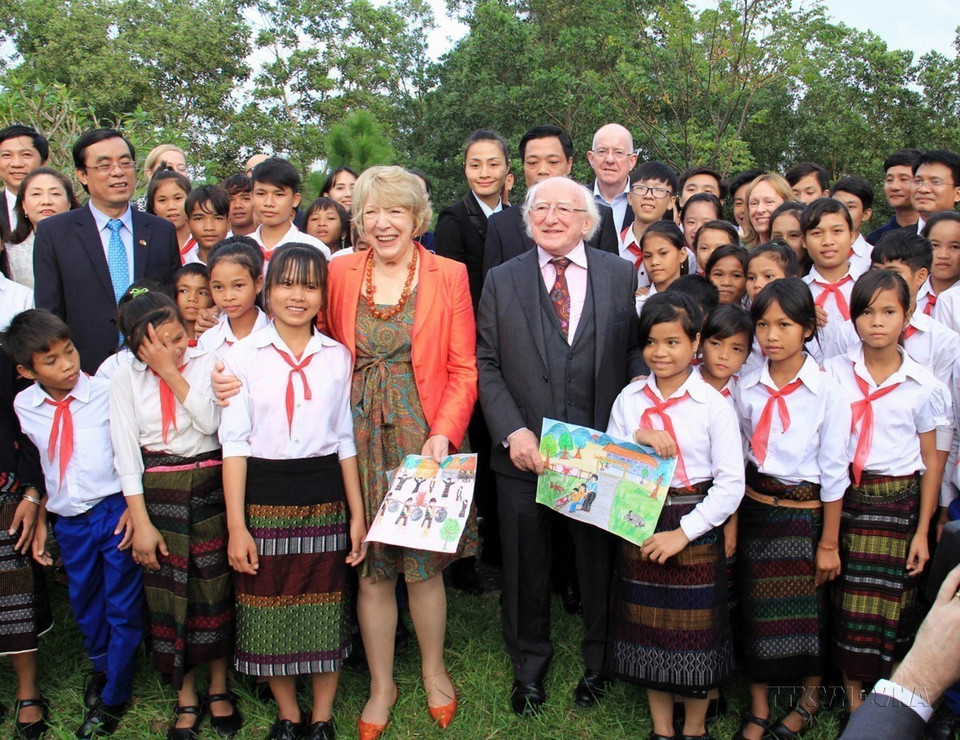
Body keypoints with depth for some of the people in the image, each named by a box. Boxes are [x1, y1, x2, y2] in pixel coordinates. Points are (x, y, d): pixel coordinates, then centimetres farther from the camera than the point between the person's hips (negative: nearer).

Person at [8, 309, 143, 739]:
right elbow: (40, 466, 11)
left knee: (123, 607, 6)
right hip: (68, 521, 4)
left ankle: (111, 699, 24)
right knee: (84, 606, 21)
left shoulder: (107, 392, -12)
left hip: (115, 511, -4)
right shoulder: (24, 406, -1)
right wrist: (39, 520, 11)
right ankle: (102, 666, 49)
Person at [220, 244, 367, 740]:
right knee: (270, 611, 8)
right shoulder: (243, 356, -1)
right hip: (264, 498, -1)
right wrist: (236, 524, -8)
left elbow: (346, 440, 8)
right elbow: (234, 443, -3)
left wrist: (357, 514, 5)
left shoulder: (337, 357, 5)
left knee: (325, 610, 8)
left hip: (325, 499, 1)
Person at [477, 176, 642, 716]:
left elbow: (639, 352, 0)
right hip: (524, 450, 1)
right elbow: (486, 365, 1)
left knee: (599, 561, 14)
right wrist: (512, 431, -11)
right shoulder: (502, 281, 4)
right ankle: (529, 667, 37)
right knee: (526, 565, 14)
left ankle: (599, 663, 38)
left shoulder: (622, 276, 3)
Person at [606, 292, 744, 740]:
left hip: (695, 527, -3)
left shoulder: (714, 405, -9)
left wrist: (684, 532, -15)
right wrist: (637, 439, -15)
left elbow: (731, 484, -10)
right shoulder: (629, 400, 2)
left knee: (695, 629, 8)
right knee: (647, 627, 12)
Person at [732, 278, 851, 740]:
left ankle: (810, 698, 36)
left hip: (804, 513, -2)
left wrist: (829, 543, -5)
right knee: (756, 611, 9)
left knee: (806, 611, 9)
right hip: (754, 510, 2)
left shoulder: (827, 392, -11)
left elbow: (834, 473, -7)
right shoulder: (745, 388, -3)